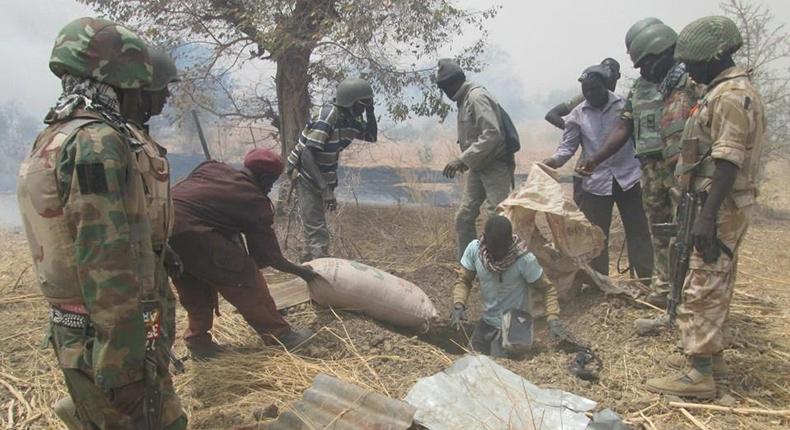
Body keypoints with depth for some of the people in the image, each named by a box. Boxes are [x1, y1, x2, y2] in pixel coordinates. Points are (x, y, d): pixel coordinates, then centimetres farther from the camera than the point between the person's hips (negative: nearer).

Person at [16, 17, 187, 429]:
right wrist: (124, 368, -21)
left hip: (72, 330, 9)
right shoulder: (96, 142, -20)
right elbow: (106, 263, -25)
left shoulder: (50, 140, 11)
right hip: (109, 338, -9)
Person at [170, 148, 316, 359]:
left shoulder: (212, 168, 20)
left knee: (195, 289, 26)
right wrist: (300, 271, 28)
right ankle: (281, 336, 16)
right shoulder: (256, 201, 6)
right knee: (245, 279, 6)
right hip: (191, 233, -7)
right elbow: (269, 256, 11)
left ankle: (198, 342, 32)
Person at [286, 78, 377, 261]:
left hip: (322, 176, 9)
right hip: (305, 175, -9)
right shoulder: (327, 118, -26)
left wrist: (370, 111, -5)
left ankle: (308, 264, 34)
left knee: (315, 225, 20)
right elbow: (307, 156, -31)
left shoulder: (350, 119, -2)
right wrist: (325, 189, -35)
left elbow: (372, 137, 11)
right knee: (317, 229, -12)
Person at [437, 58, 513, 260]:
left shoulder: (477, 97, -16)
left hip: (496, 167, -9)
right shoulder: (464, 99, 12)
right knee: (464, 217, 9)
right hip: (478, 167, 9)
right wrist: (466, 160, 8)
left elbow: (492, 134, -26)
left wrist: (462, 159, -26)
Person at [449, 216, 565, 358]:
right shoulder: (474, 249, -17)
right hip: (486, 322, 5)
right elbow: (464, 280, -3)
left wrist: (553, 319, -26)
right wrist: (458, 305, -20)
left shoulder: (525, 260, -27)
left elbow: (547, 289, -14)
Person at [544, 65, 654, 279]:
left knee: (638, 230, 9)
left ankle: (648, 280, 21)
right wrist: (554, 160, -22)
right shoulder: (577, 115, 0)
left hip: (627, 177, 0)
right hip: (595, 182, 1)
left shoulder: (625, 105, -2)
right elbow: (568, 145, -1)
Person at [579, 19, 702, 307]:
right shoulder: (639, 89, 13)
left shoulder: (691, 80, -6)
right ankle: (661, 289, 25)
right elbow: (623, 129, 14)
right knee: (659, 234, 14)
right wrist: (594, 160, 8)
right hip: (651, 171, 6)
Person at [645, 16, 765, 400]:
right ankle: (712, 357, 28)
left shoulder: (728, 95, -17)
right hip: (729, 205, 11)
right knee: (717, 283, 16)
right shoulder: (733, 90, 16)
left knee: (702, 288, -7)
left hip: (722, 206, -11)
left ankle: (700, 373, -2)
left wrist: (706, 216, -26)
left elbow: (728, 162, -24)